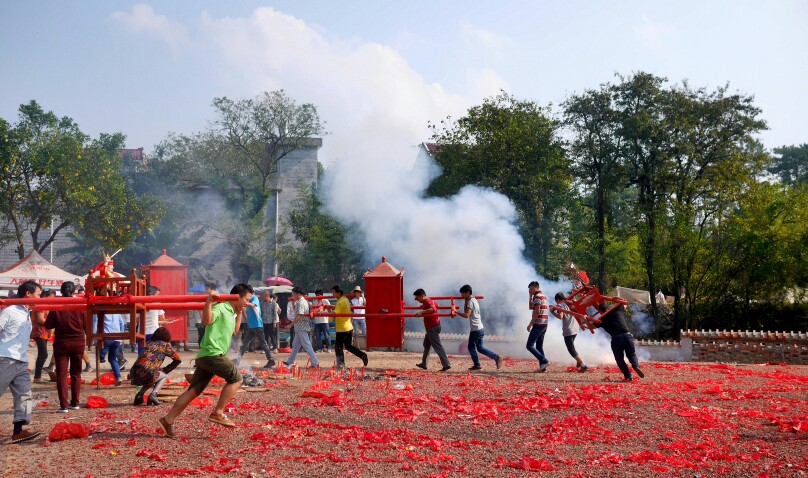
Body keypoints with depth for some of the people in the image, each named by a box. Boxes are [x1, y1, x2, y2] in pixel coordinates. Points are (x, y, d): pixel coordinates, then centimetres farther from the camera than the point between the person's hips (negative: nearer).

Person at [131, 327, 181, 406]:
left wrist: (158, 369, 39)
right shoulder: (165, 344, 12)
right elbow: (178, 359, 17)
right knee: (164, 376, 25)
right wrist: (165, 370, 28)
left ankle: (139, 394, 14)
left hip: (134, 374, 5)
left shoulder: (148, 343, 25)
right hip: (147, 374, -5)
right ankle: (153, 394, 1)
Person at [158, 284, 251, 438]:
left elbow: (234, 332, 36)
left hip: (205, 356, 9)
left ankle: (168, 420, 6)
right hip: (212, 354, -9)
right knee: (236, 379, -2)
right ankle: (217, 413, -3)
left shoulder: (230, 313, 22)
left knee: (194, 390, 7)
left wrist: (239, 314, 31)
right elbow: (207, 320, -27)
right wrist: (209, 301, -37)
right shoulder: (220, 308, -8)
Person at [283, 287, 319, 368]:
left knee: (307, 346, -9)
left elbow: (299, 316, -25)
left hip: (302, 328, -11)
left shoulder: (300, 303, -17)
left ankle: (315, 363, -9)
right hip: (300, 328, 11)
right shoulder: (304, 301, 15)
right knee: (295, 345, 17)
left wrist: (291, 324, -23)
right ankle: (290, 362, 26)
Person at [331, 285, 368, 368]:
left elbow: (334, 314, -22)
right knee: (348, 346, 15)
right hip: (349, 327, 9)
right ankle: (362, 355, 1)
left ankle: (340, 363, 3)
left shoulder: (340, 302, -17)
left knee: (338, 346, 3)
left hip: (342, 329, -9)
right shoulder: (346, 299, 11)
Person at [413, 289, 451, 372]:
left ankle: (446, 364, -14)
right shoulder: (428, 301, 13)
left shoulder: (428, 302, -18)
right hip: (431, 328, 11)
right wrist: (424, 307, 36)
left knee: (437, 346, -11)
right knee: (426, 345, 20)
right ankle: (423, 364, 30)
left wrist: (422, 311, -46)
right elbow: (436, 305, 33)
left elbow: (433, 309, -38)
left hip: (433, 328, -11)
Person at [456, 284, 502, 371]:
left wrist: (456, 312, -26)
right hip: (479, 328, 9)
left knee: (471, 347, 2)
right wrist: (466, 301, 10)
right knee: (480, 347, 13)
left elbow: (466, 315, -27)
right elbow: (467, 312, 18)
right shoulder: (473, 300, 15)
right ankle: (496, 357, 7)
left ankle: (477, 365, 7)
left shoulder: (471, 302, -15)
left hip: (475, 329, -9)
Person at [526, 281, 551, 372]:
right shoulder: (544, 296, 18)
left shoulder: (537, 296, -12)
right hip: (544, 325, 10)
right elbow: (531, 307, 26)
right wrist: (530, 296, 18)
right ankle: (542, 367, 9)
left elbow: (537, 312, -19)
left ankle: (544, 361, -13)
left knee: (529, 346, -7)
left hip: (538, 324, -10)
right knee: (539, 346, 12)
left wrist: (530, 324, -15)